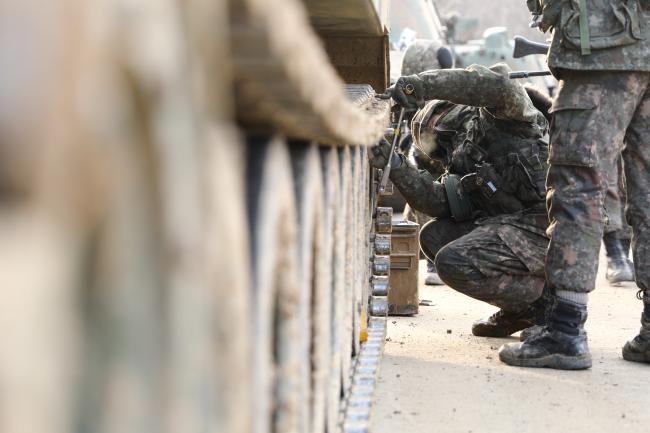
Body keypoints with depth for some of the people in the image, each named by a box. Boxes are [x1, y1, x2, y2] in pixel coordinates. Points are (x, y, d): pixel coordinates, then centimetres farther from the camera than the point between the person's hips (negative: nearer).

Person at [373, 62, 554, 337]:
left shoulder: (494, 115, 4)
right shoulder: (462, 163, 24)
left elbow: (497, 84, -21)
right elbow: (438, 200, 5)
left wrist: (423, 84, -23)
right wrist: (395, 165, -4)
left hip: (542, 224, -9)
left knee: (454, 263, -19)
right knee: (434, 236, 7)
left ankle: (542, 301, -1)